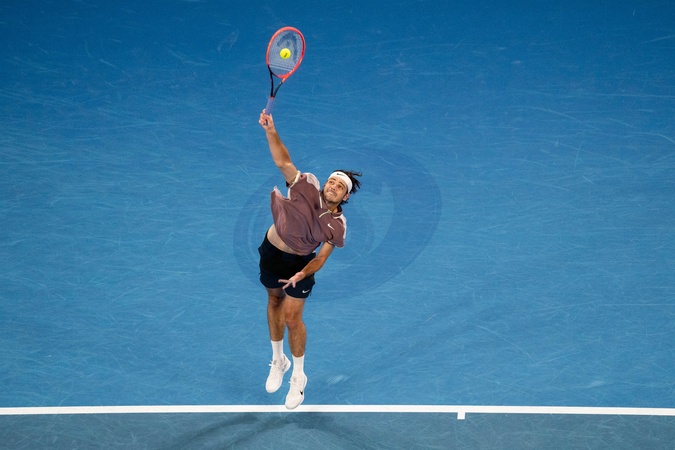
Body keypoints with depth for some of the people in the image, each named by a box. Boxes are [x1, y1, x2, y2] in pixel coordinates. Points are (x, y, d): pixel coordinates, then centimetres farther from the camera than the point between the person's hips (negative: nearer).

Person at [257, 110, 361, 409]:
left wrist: (301, 275, -30)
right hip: (272, 252, 2)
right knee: (274, 301, 18)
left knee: (292, 317, -6)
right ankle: (278, 361, 40)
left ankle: (299, 377, 15)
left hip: (300, 262, -2)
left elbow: (322, 258, -14)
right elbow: (283, 162, -30)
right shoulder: (306, 187, -20)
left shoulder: (337, 225, -18)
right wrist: (271, 131, -44)